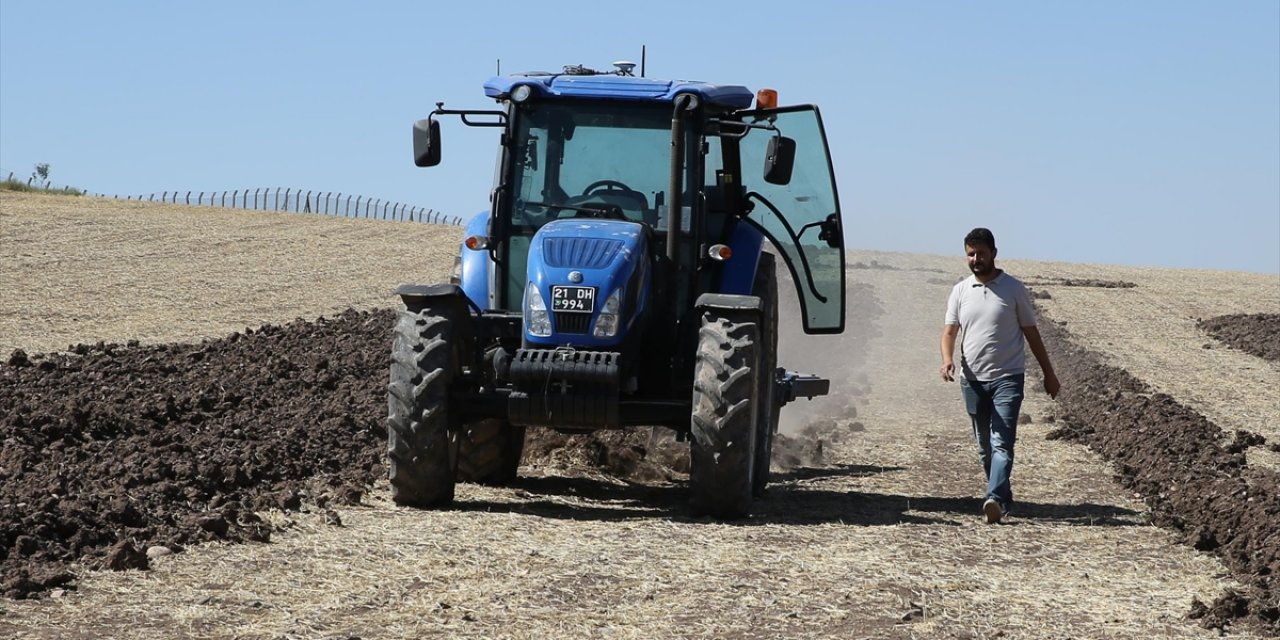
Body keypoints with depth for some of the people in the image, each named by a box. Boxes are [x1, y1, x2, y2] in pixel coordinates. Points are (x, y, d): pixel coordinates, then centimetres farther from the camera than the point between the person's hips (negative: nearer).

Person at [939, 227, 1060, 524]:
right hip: (973, 379, 4)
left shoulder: (1013, 289, 0)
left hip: (1007, 377, -4)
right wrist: (947, 360, -16)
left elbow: (1031, 332, 7)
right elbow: (949, 331, 6)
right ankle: (1005, 500, 22)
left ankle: (995, 499, -30)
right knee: (985, 446, 10)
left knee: (1002, 443, -17)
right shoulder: (960, 291, 8)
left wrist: (1048, 372, 9)